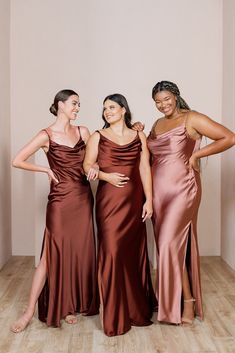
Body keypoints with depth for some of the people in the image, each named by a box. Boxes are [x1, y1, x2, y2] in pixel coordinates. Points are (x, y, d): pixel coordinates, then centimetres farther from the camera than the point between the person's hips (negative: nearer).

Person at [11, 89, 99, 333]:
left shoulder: (82, 131, 8)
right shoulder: (46, 136, -6)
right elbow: (17, 161, -6)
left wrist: (93, 166, -11)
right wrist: (47, 170, -5)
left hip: (83, 198, 5)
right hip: (61, 200, -5)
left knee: (79, 252, 9)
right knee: (52, 254, -3)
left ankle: (70, 305, 24)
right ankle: (30, 311, 9)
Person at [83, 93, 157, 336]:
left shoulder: (139, 137, 9)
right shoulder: (98, 137, 4)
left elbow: (145, 169, 5)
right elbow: (87, 166, 3)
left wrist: (149, 200, 0)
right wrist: (106, 176, -14)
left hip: (134, 201, 2)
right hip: (109, 201, -2)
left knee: (135, 252, 7)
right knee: (112, 252, -3)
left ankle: (137, 309, 25)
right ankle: (115, 316, 10)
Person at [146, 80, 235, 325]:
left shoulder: (191, 119, -5)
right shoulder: (157, 124, 15)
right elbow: (150, 154, 21)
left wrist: (196, 155, -12)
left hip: (182, 189, -6)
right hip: (159, 190, 7)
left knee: (171, 244, -11)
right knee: (166, 245, 10)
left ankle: (187, 302, 6)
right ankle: (168, 299, 23)